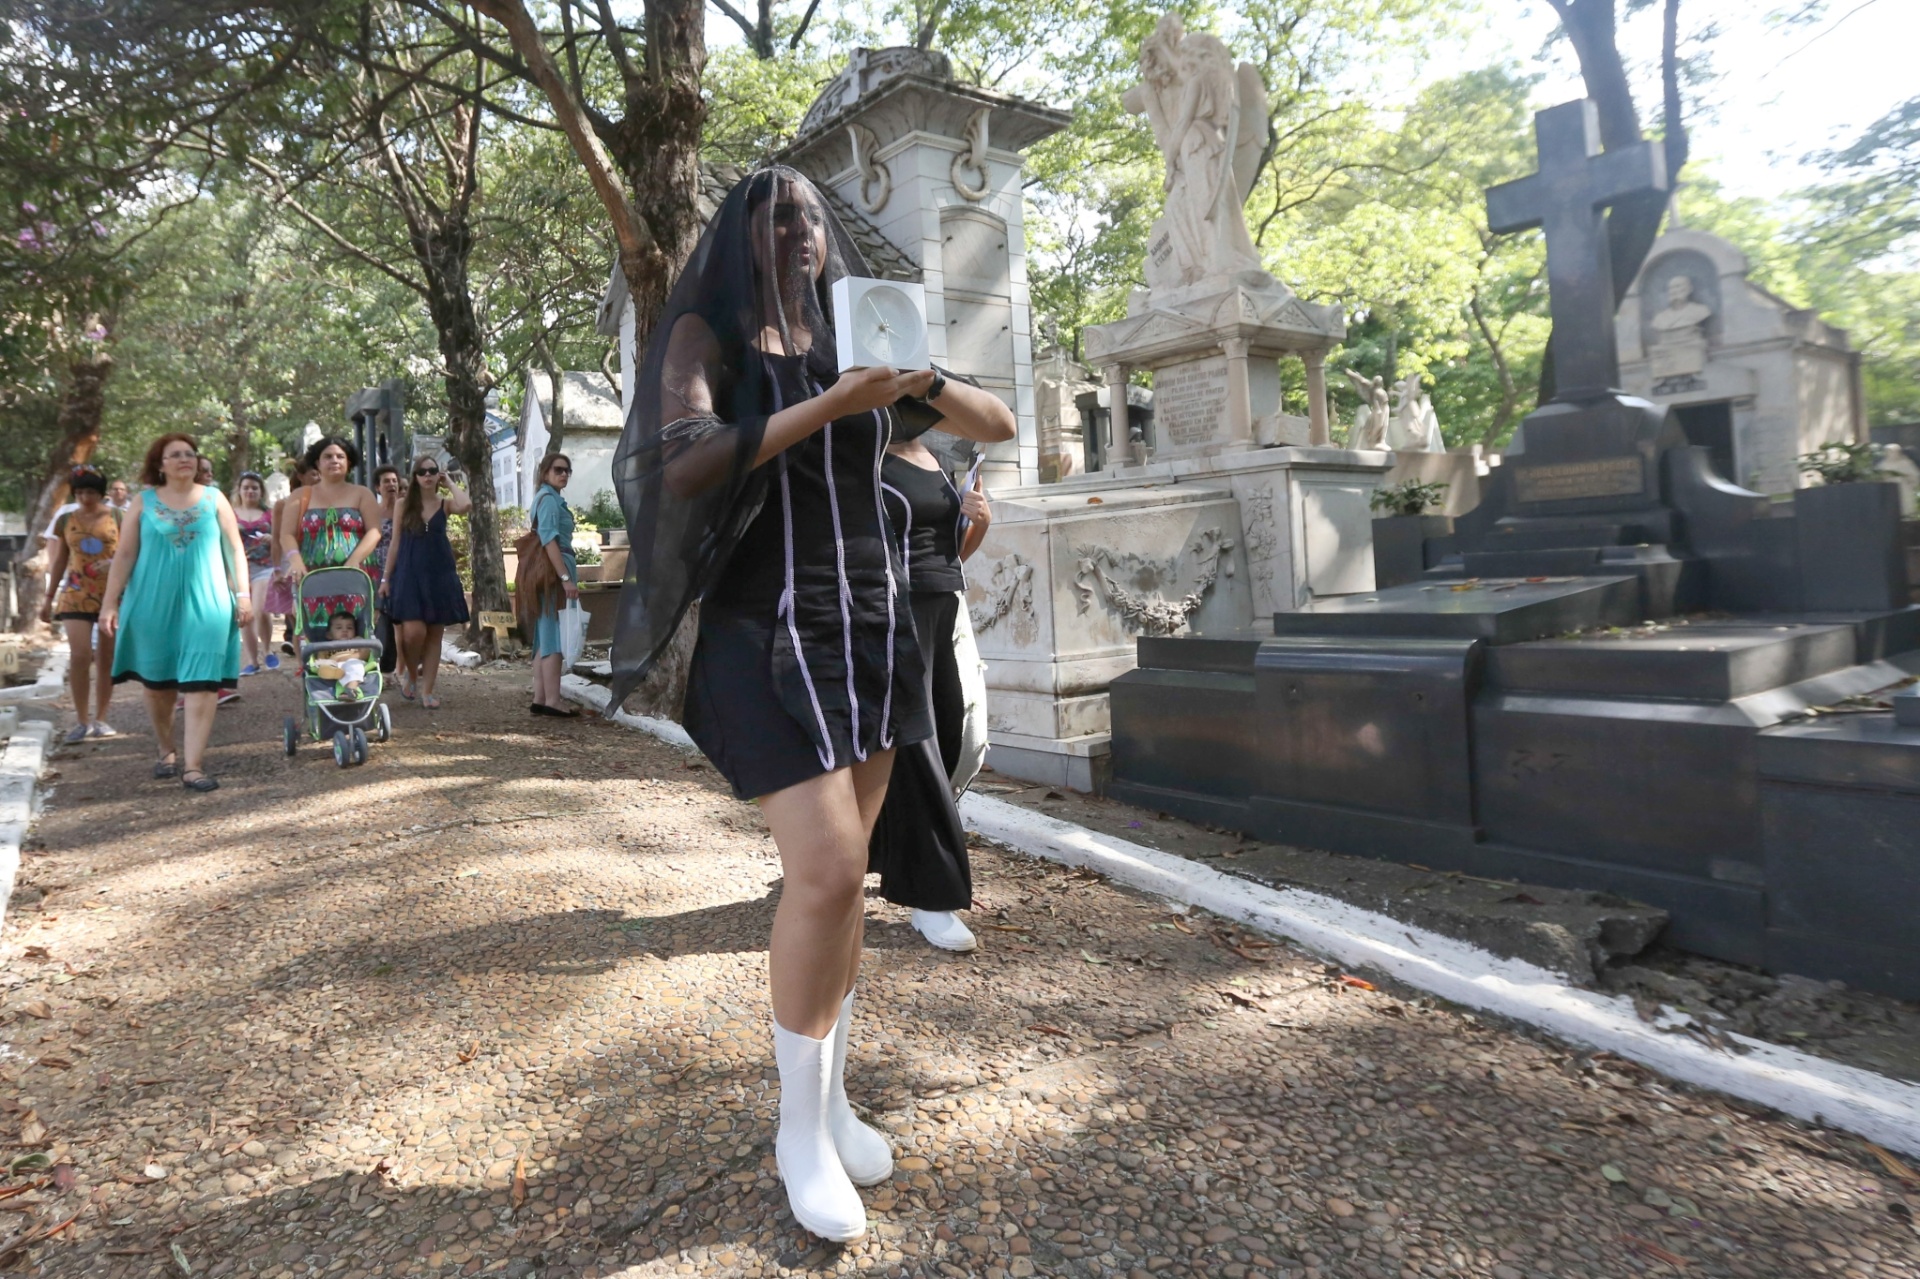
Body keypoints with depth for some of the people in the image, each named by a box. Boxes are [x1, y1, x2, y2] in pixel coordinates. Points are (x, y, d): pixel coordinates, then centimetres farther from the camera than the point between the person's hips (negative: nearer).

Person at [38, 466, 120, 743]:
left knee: (106, 659, 4)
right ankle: (82, 721, -1)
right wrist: (49, 599, 13)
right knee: (80, 657, -9)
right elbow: (59, 562, 13)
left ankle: (100, 718, 14)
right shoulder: (65, 520, 8)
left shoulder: (118, 517, 1)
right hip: (76, 595, 1)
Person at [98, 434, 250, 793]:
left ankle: (193, 765, -10)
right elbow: (125, 555, 5)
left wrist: (243, 594, 0)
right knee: (157, 681, 11)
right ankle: (167, 750, 30)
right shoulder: (144, 501, 6)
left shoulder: (214, 498, 6)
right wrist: (110, 603, 0)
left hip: (206, 602, -1)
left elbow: (234, 548, 7)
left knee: (202, 682, -9)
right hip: (153, 602, 1)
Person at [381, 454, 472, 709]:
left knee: (434, 634, 4)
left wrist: (449, 484, -5)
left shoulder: (445, 503, 4)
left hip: (439, 575, 1)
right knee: (414, 631, -14)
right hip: (409, 574, -1)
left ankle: (427, 691, 12)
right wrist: (386, 578, 3)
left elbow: (466, 505, -21)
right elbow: (395, 543, 6)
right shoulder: (404, 505, 4)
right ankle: (411, 673, 17)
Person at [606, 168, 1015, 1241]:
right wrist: (827, 406, -20)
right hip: (770, 631, -5)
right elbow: (680, 465, -17)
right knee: (826, 870, -15)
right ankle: (801, 1130, 5)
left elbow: (1000, 425, 11)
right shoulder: (707, 334, 1)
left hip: (872, 622, 5)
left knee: (845, 869, 8)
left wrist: (928, 383, -10)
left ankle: (833, 1095, 24)